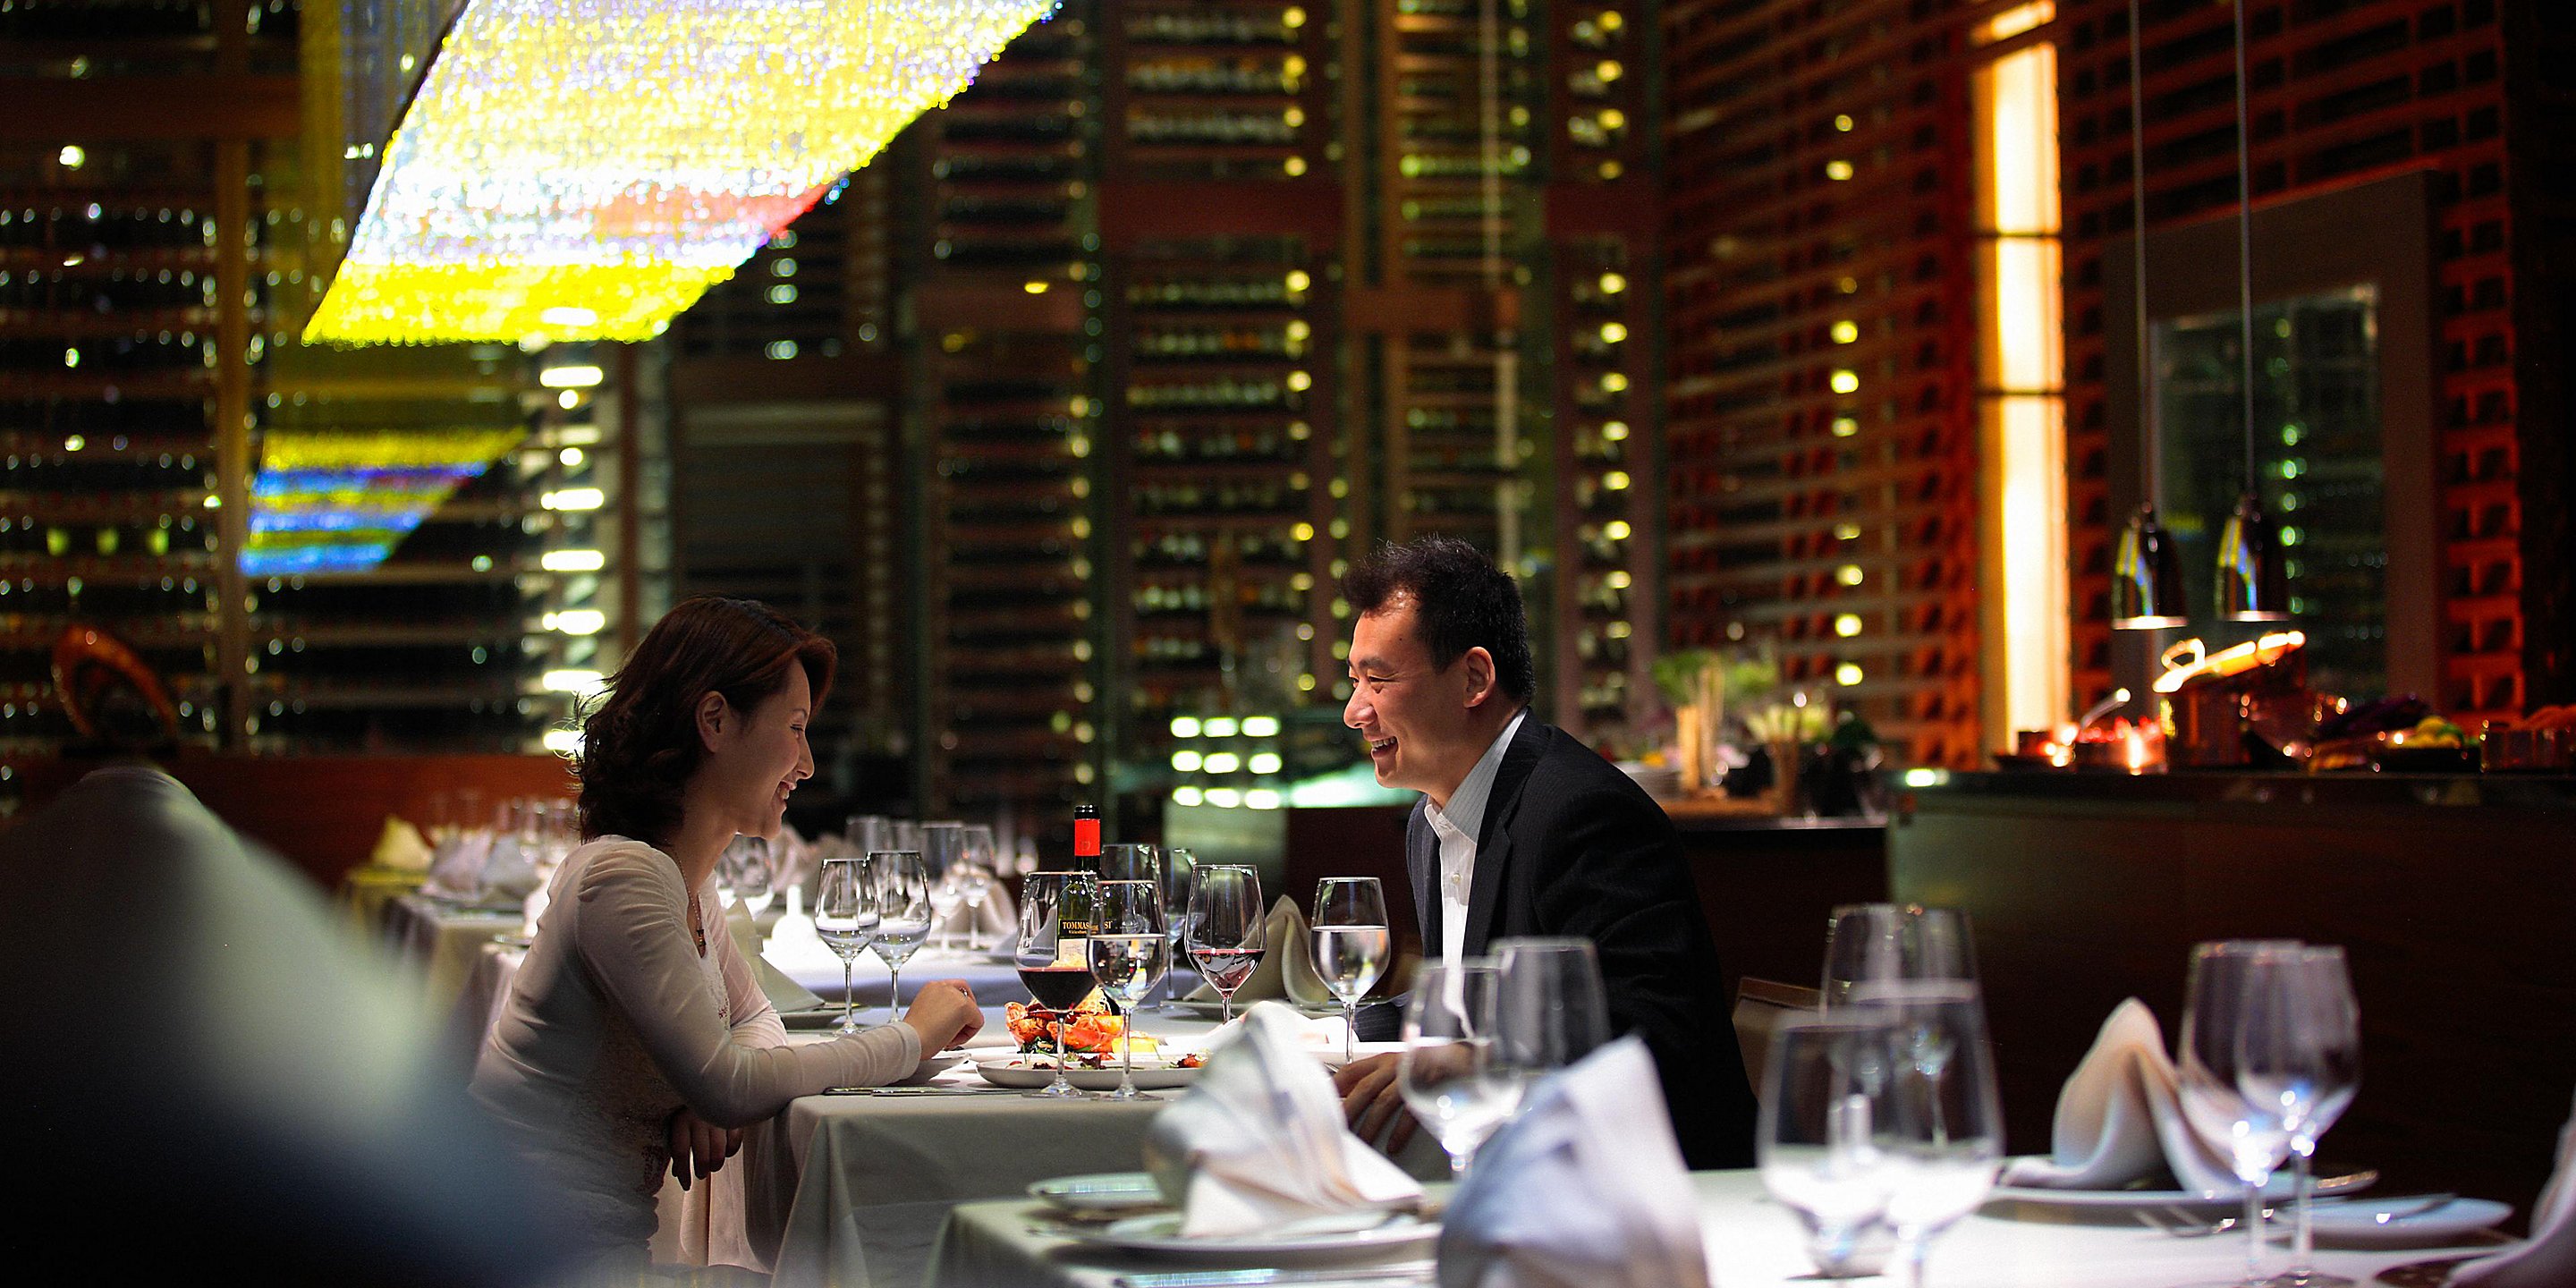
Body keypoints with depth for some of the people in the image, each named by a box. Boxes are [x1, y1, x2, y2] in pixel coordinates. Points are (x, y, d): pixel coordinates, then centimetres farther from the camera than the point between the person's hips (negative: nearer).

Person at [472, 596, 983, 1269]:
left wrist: (712, 1100, -4)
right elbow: (725, 1085, -23)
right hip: (551, 1258, -9)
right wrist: (910, 1038, -11)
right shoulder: (623, 878, -19)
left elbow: (753, 1018, 22)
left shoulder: (687, 878, 12)